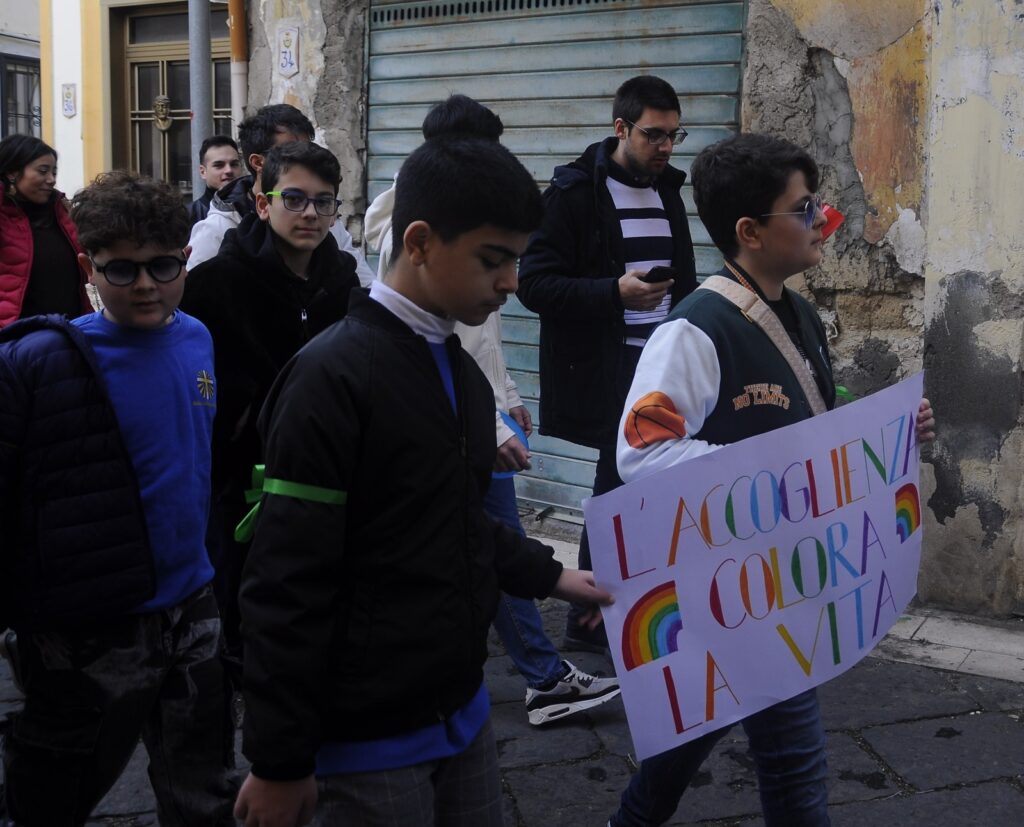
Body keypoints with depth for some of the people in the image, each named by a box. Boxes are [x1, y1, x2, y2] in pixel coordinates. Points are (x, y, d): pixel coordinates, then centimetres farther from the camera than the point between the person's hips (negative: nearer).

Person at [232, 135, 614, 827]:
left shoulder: (461, 372, 8)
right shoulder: (333, 377, -18)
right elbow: (288, 587, -19)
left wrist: (548, 575, 12)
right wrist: (280, 761, -16)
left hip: (462, 710, 8)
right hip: (368, 738, -7)